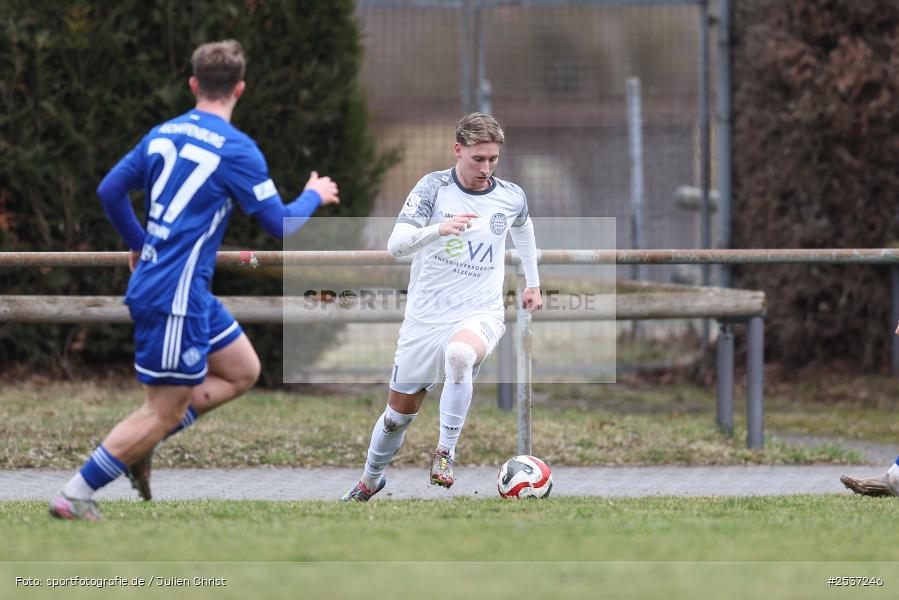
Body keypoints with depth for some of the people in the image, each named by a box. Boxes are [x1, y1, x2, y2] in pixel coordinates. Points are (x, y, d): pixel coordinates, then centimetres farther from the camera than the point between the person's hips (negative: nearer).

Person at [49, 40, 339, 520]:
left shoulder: (163, 134, 7)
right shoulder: (237, 149, -13)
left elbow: (109, 191, 14)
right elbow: (279, 225, -6)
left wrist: (138, 245, 29)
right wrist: (315, 196, 14)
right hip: (175, 295, -8)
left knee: (242, 372, 17)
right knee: (164, 412, -1)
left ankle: (139, 445, 12)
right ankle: (73, 497, 0)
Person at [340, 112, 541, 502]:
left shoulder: (511, 198, 0)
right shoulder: (434, 187, -8)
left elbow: (523, 228, 26)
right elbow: (395, 245, -19)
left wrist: (533, 282, 31)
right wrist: (439, 229, -36)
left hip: (481, 313, 0)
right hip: (426, 316, 0)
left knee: (459, 354, -38)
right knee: (399, 412, 9)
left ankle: (445, 453, -25)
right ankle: (370, 481, 37)